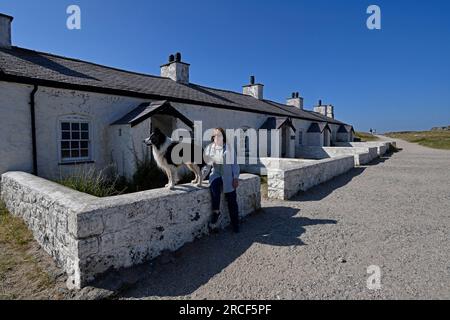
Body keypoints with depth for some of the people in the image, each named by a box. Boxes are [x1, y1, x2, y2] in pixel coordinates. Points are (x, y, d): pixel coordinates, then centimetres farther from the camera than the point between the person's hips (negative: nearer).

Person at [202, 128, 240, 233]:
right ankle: (216, 211, -17)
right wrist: (202, 174, -5)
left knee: (231, 200, -3)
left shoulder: (229, 148, 6)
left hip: (228, 176, 0)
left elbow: (234, 164, 4)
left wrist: (236, 178, -5)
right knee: (214, 185, -34)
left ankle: (235, 225, 10)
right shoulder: (209, 148, 10)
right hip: (215, 174, 1)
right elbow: (207, 164, 12)